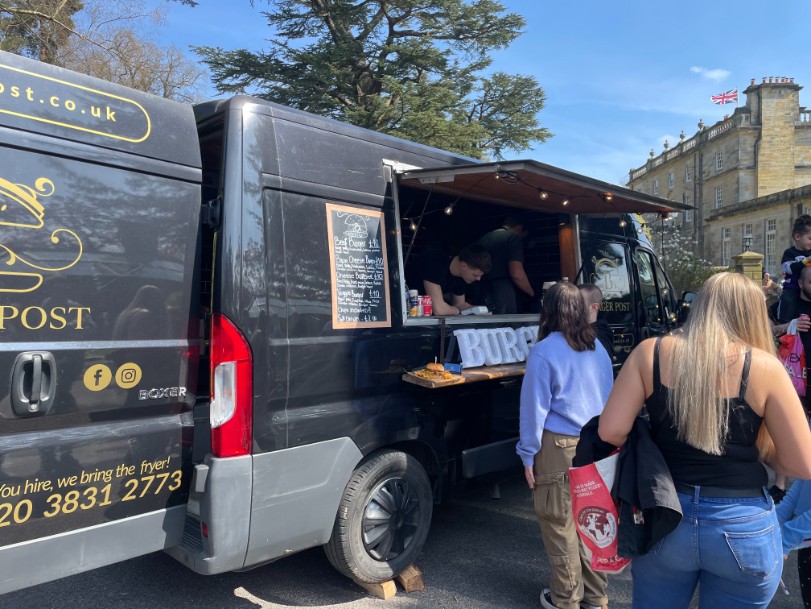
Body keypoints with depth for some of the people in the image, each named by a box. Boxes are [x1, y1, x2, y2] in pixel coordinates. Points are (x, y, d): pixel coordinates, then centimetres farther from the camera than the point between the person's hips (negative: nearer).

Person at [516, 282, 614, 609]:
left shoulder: (544, 352, -13)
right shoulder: (598, 349, 5)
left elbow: (534, 407, -11)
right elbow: (608, 399, 14)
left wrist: (528, 455, -4)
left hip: (560, 447, -6)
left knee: (560, 524, 8)